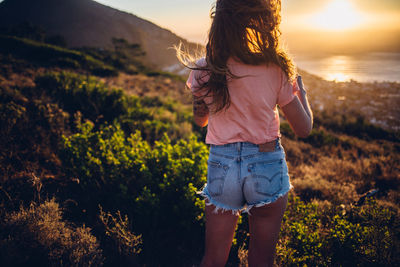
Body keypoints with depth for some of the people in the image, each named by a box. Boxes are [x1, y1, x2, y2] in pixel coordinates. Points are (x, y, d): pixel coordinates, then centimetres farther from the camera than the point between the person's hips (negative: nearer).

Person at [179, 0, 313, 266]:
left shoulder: (203, 71, -7)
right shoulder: (275, 71, -13)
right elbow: (304, 129, -3)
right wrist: (300, 89, 13)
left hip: (221, 167, 2)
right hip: (267, 168, -1)